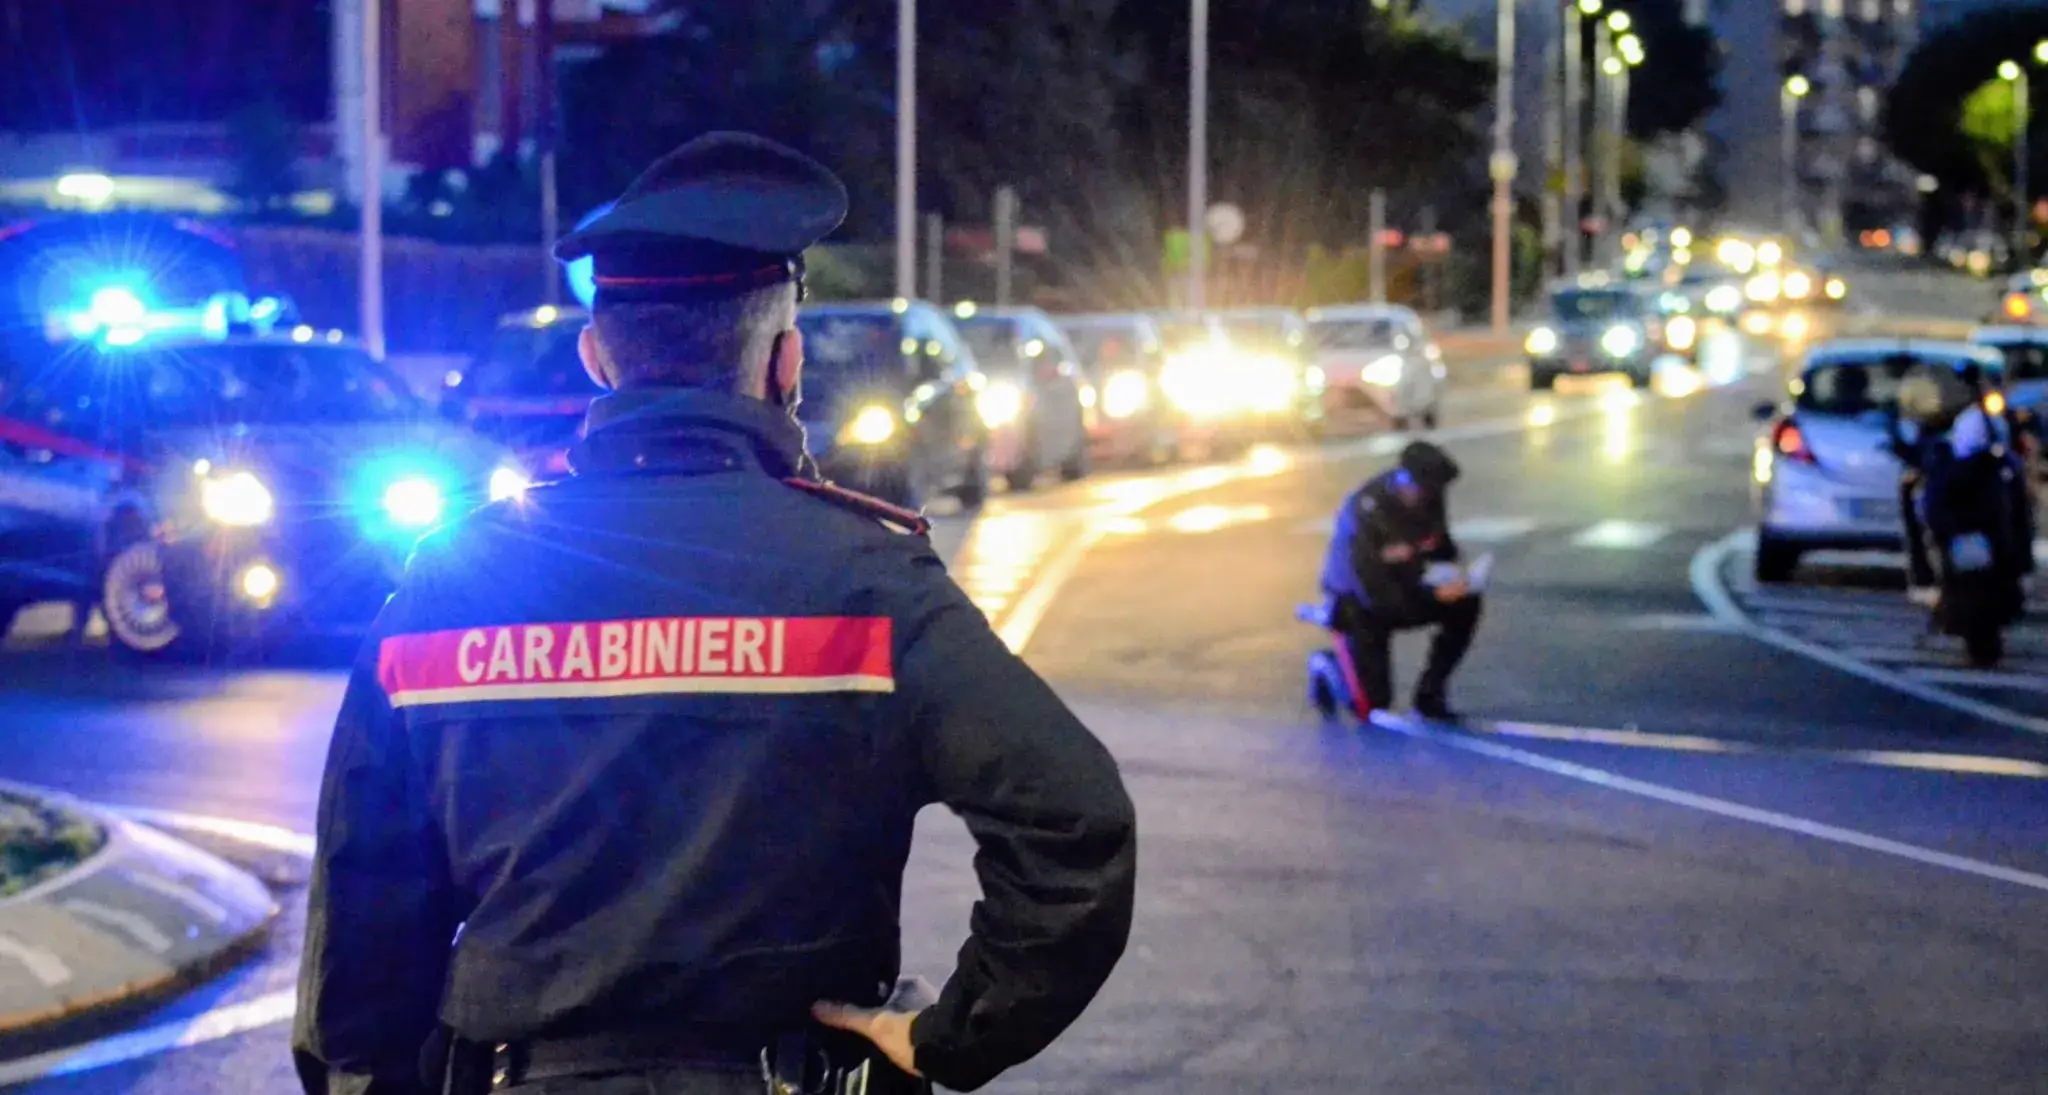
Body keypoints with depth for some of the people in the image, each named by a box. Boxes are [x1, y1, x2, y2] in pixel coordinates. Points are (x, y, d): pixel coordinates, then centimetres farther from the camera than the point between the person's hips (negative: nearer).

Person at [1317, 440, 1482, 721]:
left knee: (1465, 604, -18)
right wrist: (1433, 595, -37)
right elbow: (1373, 592, -32)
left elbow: (1442, 548, 6)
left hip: (1404, 588, 6)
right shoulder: (1365, 513, -34)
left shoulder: (1429, 496, -15)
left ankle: (1430, 692, -3)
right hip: (1361, 600, -6)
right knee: (1372, 703, -10)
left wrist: (1455, 578, -15)